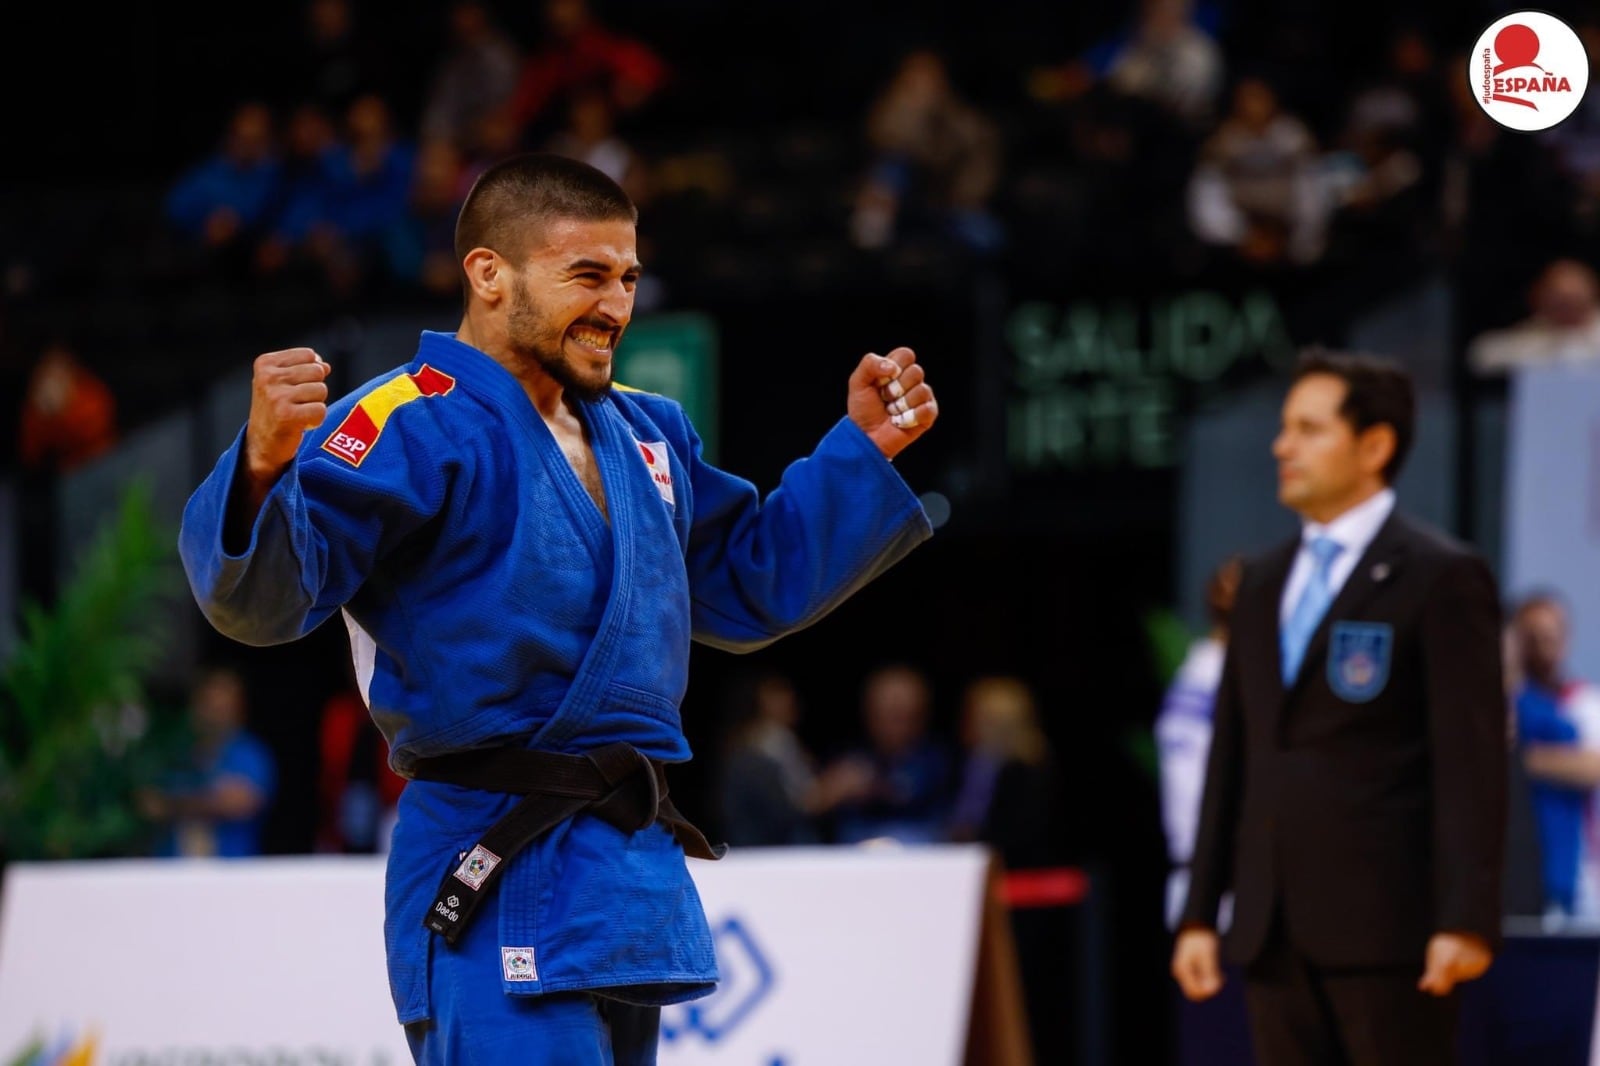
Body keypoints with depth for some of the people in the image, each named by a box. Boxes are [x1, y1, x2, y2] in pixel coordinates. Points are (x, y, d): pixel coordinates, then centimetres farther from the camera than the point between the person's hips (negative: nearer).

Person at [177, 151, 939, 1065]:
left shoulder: (646, 434, 16)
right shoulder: (409, 429, -11)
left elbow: (751, 586, 29)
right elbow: (264, 595, -22)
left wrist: (864, 449, 21)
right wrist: (265, 469, -42)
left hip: (634, 879, 9)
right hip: (499, 886, -9)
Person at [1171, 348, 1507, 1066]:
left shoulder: (1442, 577, -4)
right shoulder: (1265, 582, 17)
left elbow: (1472, 758, -10)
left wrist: (1466, 919, -17)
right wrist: (1200, 913, 12)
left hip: (1387, 925, -7)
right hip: (1273, 929, 7)